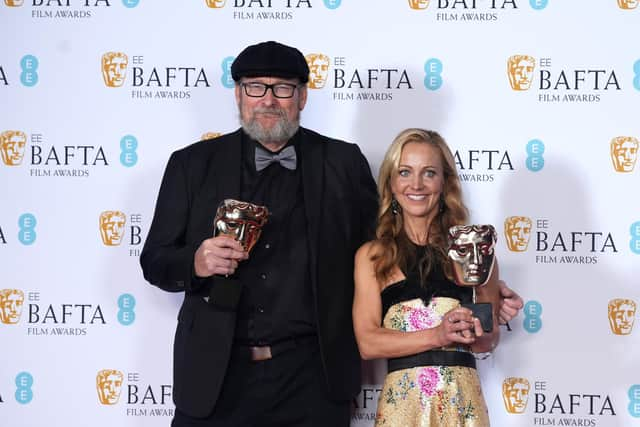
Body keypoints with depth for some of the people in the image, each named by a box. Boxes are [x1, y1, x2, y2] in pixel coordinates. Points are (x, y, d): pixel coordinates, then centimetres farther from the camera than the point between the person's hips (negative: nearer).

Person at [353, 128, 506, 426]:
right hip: (402, 399, -1)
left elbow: (490, 339, 10)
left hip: (461, 400, 1)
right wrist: (437, 336, -15)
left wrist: (475, 334, -12)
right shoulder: (370, 255, 3)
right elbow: (367, 342, -5)